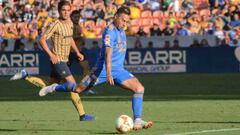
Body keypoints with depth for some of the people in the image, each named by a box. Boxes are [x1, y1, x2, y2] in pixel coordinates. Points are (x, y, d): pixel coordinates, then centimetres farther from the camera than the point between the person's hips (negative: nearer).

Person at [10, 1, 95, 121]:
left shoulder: (70, 23, 10)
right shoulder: (56, 25, -15)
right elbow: (42, 39, -17)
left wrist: (77, 52, 17)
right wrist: (51, 55, -22)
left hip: (64, 60, 9)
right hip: (58, 61, -9)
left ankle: (25, 76, 22)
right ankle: (82, 115, -8)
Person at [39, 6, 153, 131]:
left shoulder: (121, 30, 9)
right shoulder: (110, 31, -19)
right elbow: (108, 53, -32)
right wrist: (108, 73, -43)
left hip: (119, 70, 7)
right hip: (104, 69, -7)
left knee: (139, 88, -13)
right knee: (78, 89, 4)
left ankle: (137, 121, -13)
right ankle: (55, 88, 33)